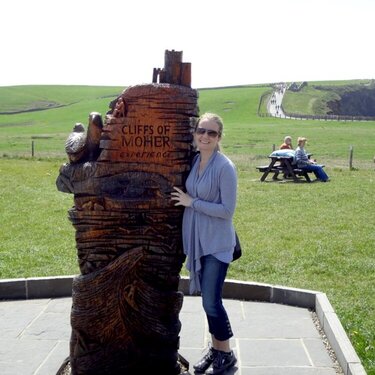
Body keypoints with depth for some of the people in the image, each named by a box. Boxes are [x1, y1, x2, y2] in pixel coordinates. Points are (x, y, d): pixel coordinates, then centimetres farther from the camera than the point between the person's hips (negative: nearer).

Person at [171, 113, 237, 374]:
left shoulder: (225, 167, -16)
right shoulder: (193, 161, 4)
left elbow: (227, 210, -18)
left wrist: (191, 202, -15)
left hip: (217, 243, -6)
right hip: (196, 241, 6)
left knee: (211, 302, -4)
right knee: (208, 299, 15)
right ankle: (215, 348, 31)